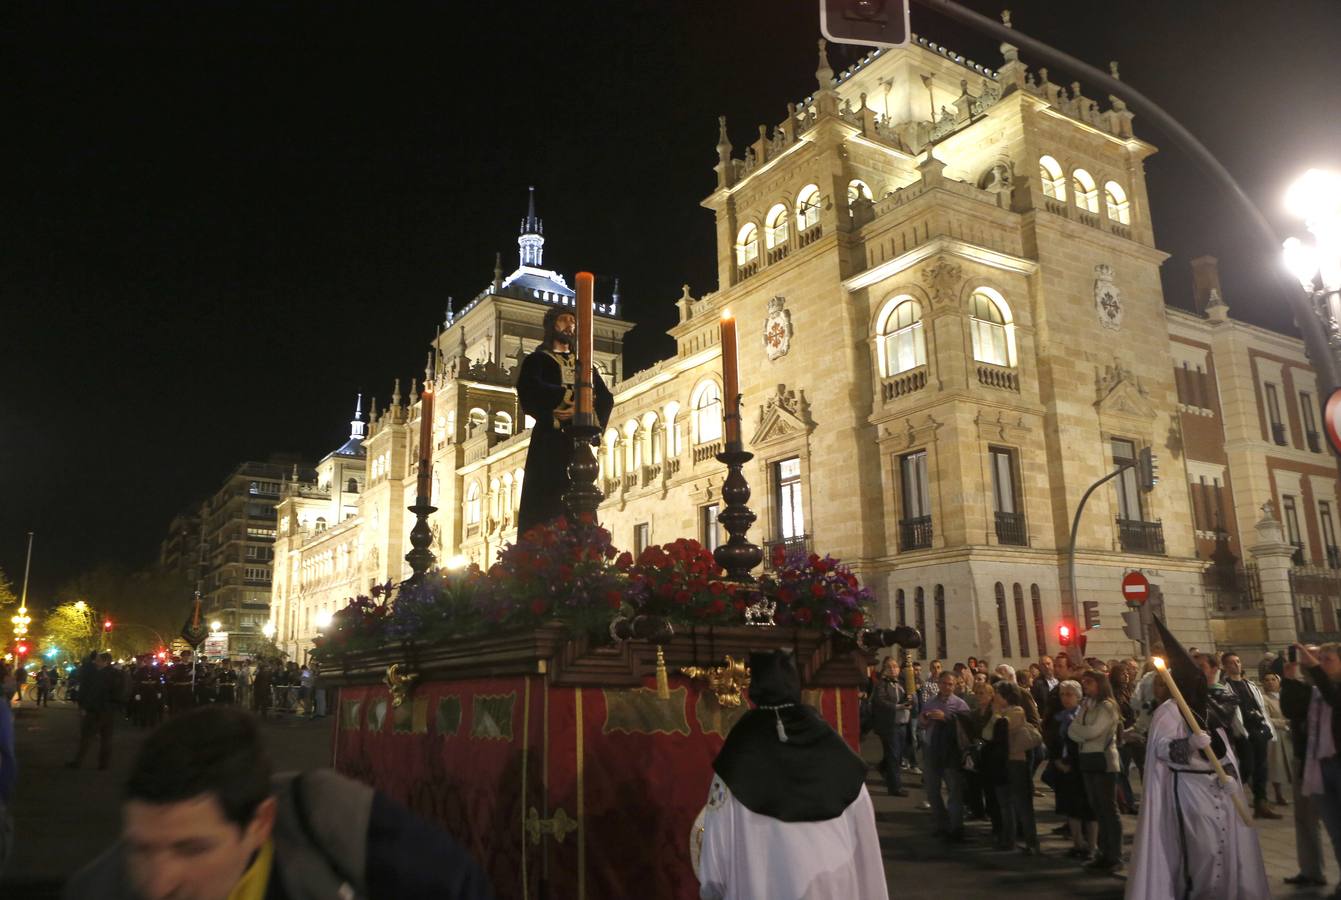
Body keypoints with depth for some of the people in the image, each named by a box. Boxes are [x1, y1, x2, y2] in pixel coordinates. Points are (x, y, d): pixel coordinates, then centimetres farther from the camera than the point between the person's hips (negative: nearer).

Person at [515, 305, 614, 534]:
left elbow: (606, 399, 8)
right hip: (550, 439, -4)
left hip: (580, 440, 4)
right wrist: (573, 396, -9)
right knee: (544, 504, -11)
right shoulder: (537, 360, 13)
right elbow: (529, 390, -9)